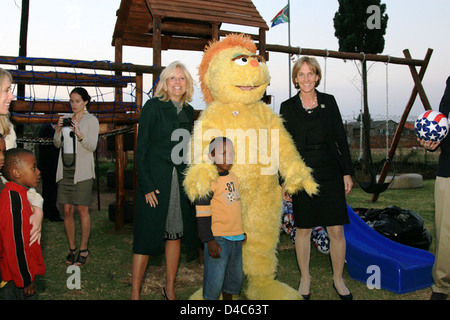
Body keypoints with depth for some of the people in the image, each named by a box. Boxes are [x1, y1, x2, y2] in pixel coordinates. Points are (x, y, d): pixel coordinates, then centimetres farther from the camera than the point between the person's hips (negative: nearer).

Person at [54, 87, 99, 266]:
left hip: (82, 170, -5)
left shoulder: (91, 120, 1)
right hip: (65, 169, 5)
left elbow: (92, 146, -8)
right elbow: (57, 144, 15)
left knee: (82, 210, -3)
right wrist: (58, 129, -3)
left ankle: (83, 249, 8)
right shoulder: (67, 119, 16)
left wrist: (79, 134, -24)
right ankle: (71, 248, 15)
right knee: (67, 211, 4)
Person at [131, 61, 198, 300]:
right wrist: (147, 185, -13)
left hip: (182, 181, 5)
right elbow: (141, 148, -7)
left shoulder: (188, 111, 12)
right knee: (147, 236, -1)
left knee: (175, 234, 11)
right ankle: (135, 292, 13)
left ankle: (170, 289, 26)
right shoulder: (153, 106, -3)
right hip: (156, 180, -5)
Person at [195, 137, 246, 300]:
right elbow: (202, 214, -15)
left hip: (236, 237, 8)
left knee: (235, 277, 18)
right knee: (215, 280, -2)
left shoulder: (233, 177, 11)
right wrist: (209, 240, -17)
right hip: (218, 238, -8)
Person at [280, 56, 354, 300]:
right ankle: (305, 278, 26)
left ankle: (338, 280, 23)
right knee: (303, 229, 7)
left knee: (337, 230, 3)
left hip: (331, 172, 2)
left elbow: (341, 138, 8)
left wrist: (347, 172, 3)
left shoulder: (329, 101, 7)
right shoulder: (288, 107, 2)